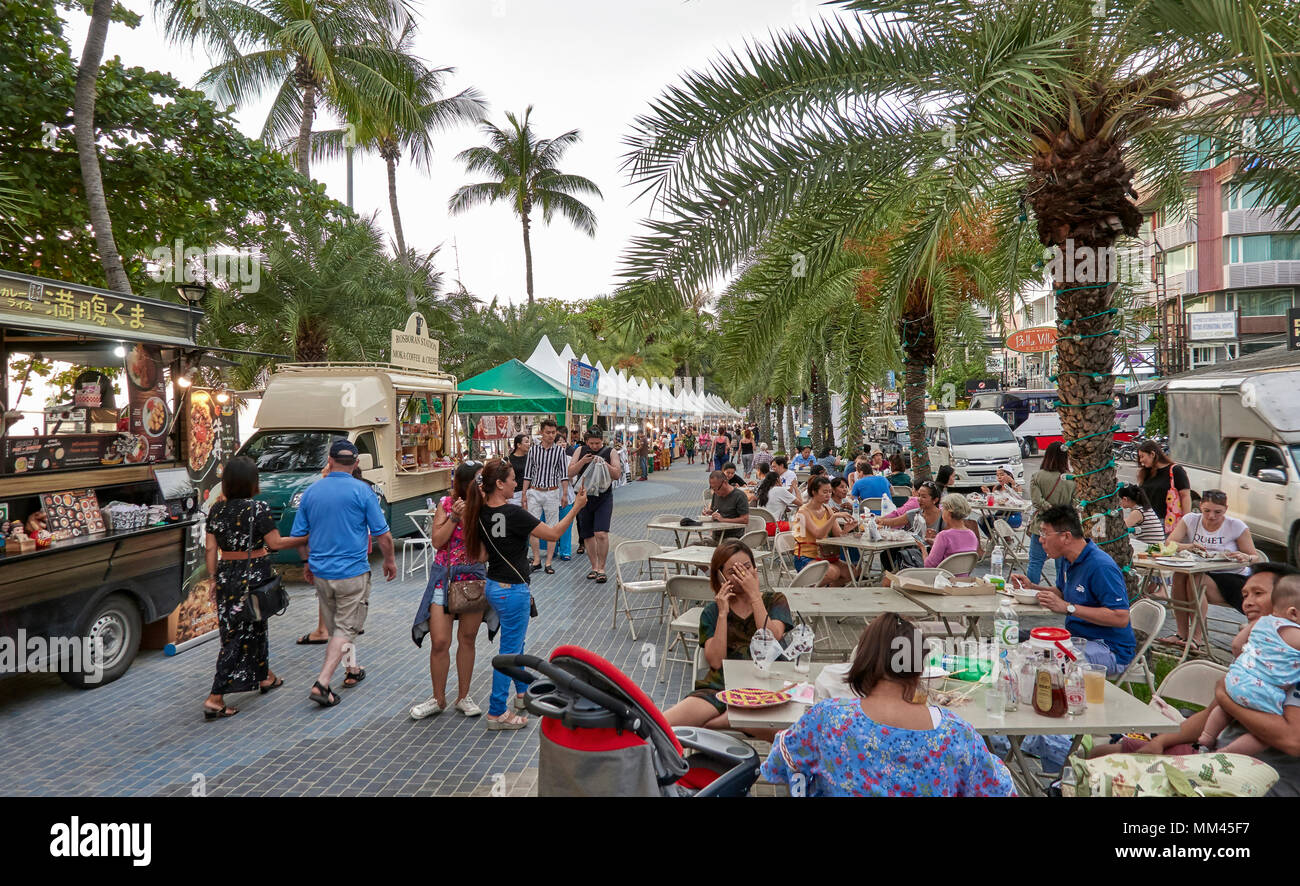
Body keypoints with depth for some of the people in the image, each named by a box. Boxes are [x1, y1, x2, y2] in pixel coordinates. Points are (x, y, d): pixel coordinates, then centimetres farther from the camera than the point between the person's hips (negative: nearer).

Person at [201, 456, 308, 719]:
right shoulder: (259, 509, -14)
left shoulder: (217, 510, 3)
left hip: (226, 574, 6)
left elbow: (211, 549, 5)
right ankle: (215, 698, -1)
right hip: (253, 576, -6)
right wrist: (308, 538, 0)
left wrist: (214, 578, 13)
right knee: (241, 634, 1)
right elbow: (276, 543, -11)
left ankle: (265, 677, 38)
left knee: (255, 625, 21)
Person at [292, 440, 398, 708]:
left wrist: (308, 563, 24)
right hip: (352, 572, -5)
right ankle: (322, 684, -9)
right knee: (346, 629, 1)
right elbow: (382, 535, -9)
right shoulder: (361, 491, -10)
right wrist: (390, 560, 8)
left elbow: (299, 535, 9)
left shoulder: (311, 492, 3)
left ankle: (352, 670, 33)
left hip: (321, 572, 5)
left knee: (336, 626, 20)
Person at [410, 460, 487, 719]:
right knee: (440, 642, -2)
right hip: (444, 576, -1)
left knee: (467, 639, 11)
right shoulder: (447, 503, -2)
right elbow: (437, 541, -7)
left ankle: (463, 696, 26)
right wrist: (454, 517, -18)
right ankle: (438, 699, 17)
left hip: (474, 577, 1)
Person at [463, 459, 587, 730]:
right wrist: (577, 507, -10)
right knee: (509, 651, 3)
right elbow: (553, 534, -17)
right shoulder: (513, 513, -23)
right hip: (512, 590, -9)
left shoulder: (481, 514, 1)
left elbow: (480, 555, 7)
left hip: (494, 586, 9)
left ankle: (522, 693, 42)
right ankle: (496, 713, 13)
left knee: (516, 642, 25)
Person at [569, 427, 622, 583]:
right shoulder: (580, 451, 6)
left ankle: (601, 569, -4)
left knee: (601, 533, -14)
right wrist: (582, 462, -15)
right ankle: (594, 567, 23)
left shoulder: (610, 452, 1)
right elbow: (570, 473, 0)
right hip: (584, 496, 3)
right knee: (587, 535, 9)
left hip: (604, 497, -3)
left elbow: (617, 474, -4)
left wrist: (604, 464, -18)